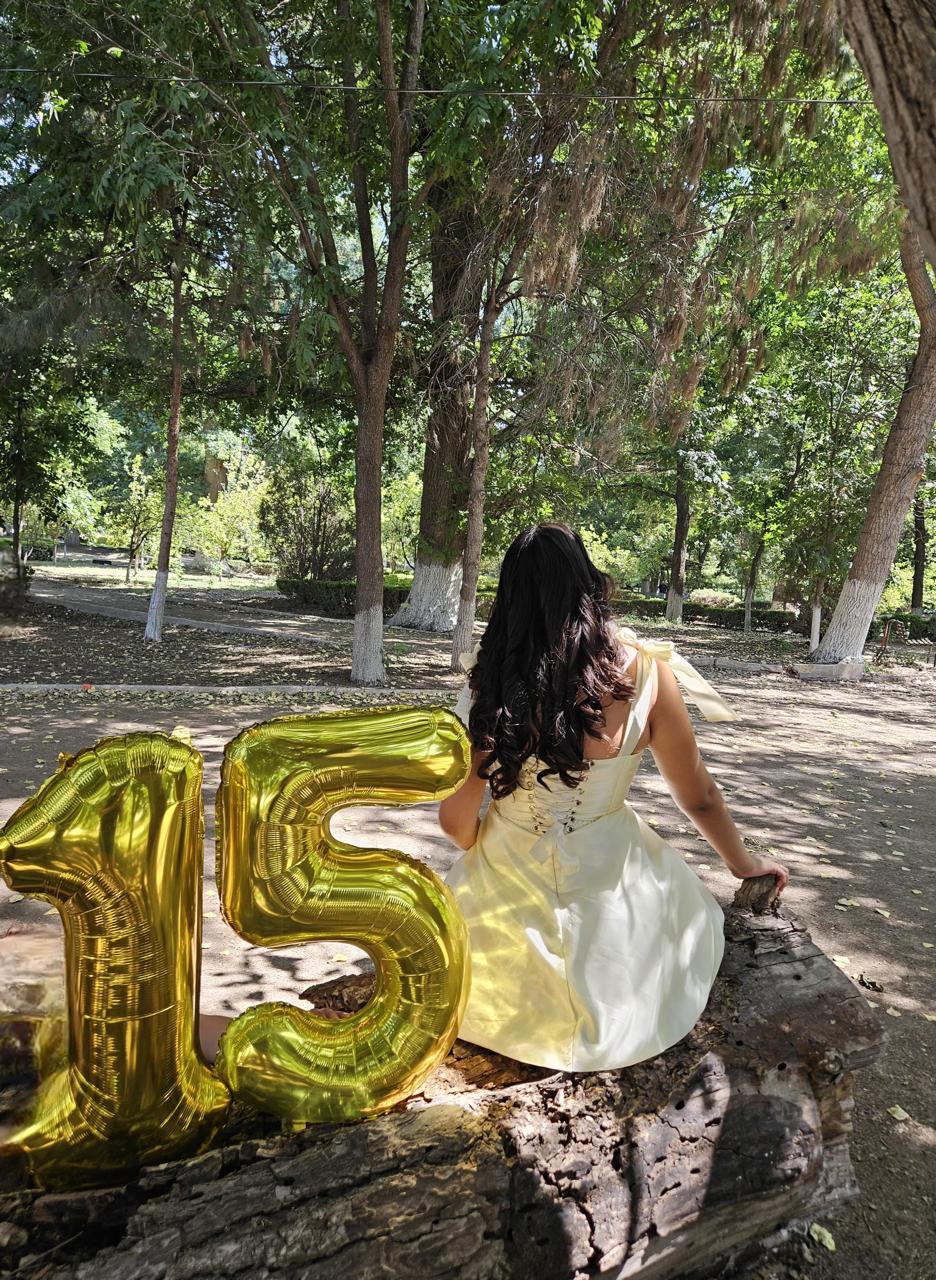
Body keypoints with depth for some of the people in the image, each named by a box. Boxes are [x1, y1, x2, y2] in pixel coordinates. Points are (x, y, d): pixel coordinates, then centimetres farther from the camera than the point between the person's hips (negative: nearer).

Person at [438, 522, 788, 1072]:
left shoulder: (490, 682, -18)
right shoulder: (643, 670, -18)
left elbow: (457, 820, -10)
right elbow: (698, 795, -4)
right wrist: (744, 862, 17)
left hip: (507, 885, 1)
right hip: (608, 879, -1)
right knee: (696, 909, 33)